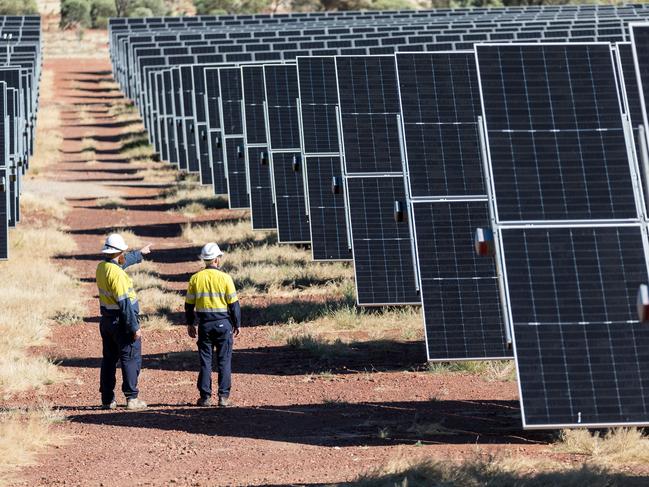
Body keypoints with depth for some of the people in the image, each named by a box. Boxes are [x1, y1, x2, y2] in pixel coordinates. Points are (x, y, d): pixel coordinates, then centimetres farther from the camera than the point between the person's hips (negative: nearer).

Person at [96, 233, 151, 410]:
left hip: (106, 321, 9)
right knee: (131, 359, -1)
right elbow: (125, 303, -24)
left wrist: (139, 253, 42)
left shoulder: (101, 267, 5)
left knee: (109, 359, 14)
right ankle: (131, 398, -2)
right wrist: (134, 327, -20)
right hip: (121, 321, -9)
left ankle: (107, 399, 16)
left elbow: (122, 262, 27)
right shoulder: (117, 274, -23)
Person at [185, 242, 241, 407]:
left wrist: (190, 324, 17)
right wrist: (237, 324, 5)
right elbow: (234, 303, -4)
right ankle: (224, 397, 1)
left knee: (205, 361, 7)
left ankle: (205, 396, 7)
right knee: (224, 361, 3)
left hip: (204, 324, 2)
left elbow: (189, 304, 6)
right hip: (223, 323, -2)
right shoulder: (224, 278, -7)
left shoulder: (195, 278, 1)